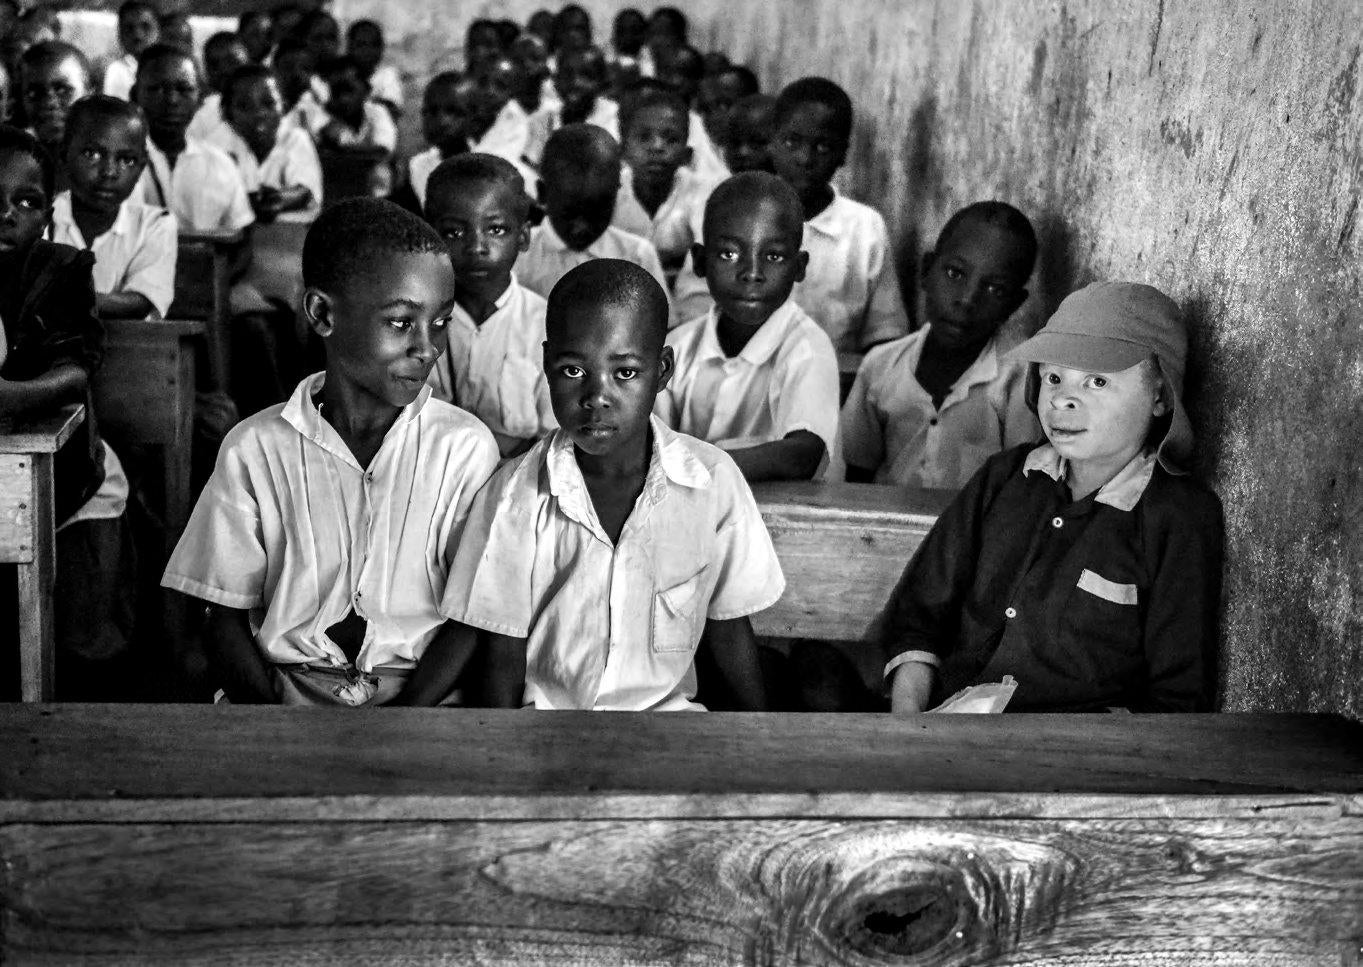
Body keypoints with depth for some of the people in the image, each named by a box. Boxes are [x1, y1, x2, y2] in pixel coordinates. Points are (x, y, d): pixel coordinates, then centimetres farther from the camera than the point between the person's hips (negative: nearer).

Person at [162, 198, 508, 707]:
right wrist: (271, 711, -12)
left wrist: (399, 724, -13)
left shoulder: (465, 448, 1)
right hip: (284, 697, 0)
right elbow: (227, 618, 5)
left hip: (424, 696, 0)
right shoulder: (255, 450, 2)